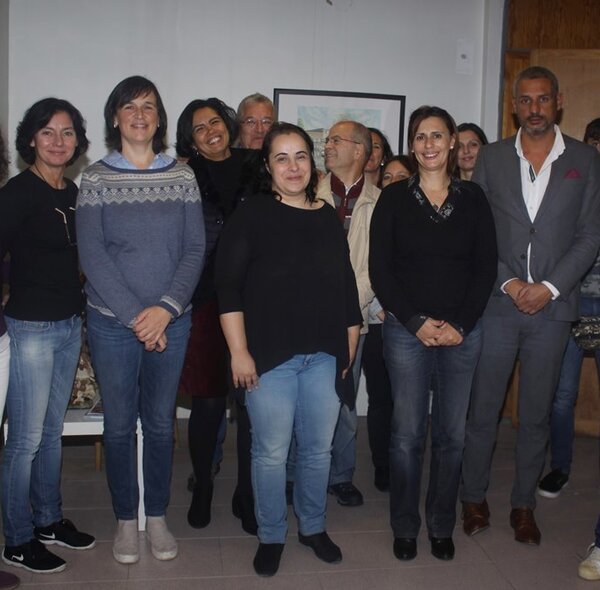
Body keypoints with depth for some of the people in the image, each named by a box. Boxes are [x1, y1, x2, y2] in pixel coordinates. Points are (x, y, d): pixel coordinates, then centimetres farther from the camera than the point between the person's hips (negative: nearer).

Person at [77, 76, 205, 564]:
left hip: (171, 320, 1)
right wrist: (135, 315, -14)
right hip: (112, 322, -1)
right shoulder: (97, 178, -1)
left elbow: (195, 249, -1)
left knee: (161, 422, 11)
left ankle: (157, 516, 28)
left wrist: (165, 309, -13)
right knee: (119, 424, 8)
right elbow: (92, 254, -8)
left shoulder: (182, 176, 3)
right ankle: (126, 519, 26)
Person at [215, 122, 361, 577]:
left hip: (324, 356, 4)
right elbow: (228, 287, -8)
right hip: (269, 356, -4)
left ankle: (313, 527, 35)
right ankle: (271, 536, 25)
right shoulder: (251, 215, -4)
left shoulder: (328, 218, 8)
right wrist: (239, 352, -12)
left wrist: (350, 345, 12)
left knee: (319, 448, 14)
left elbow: (346, 286, 13)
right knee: (272, 452, 5)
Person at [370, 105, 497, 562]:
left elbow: (486, 267, 3)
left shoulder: (473, 198, 6)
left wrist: (460, 325, -6)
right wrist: (416, 322, -9)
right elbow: (380, 269, -2)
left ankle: (442, 525, 24)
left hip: (462, 331, 2)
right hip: (407, 330, -1)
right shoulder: (394, 198, 2)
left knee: (452, 434, 7)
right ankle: (405, 527, 19)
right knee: (408, 433, 2)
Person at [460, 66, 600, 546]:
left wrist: (550, 287, -9)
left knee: (536, 414, 10)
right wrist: (509, 283, -9)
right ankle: (474, 498, 23)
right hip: (497, 304, 0)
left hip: (552, 308, 0)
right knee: (483, 410, 6)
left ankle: (524, 505, 25)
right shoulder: (492, 158, 5)